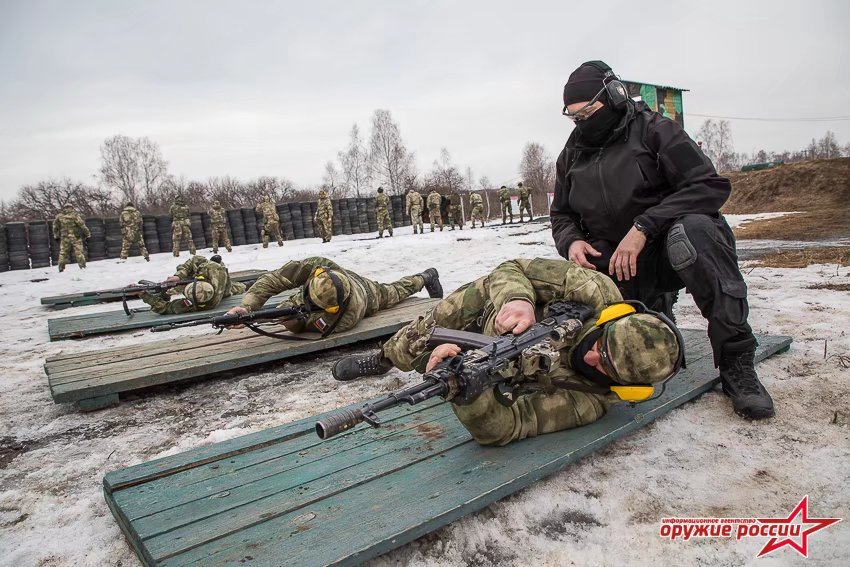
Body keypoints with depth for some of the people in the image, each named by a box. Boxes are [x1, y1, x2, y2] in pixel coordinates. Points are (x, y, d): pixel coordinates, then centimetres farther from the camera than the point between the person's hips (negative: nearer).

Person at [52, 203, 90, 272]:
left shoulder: (59, 215, 7)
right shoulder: (75, 215, -7)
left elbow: (55, 226, 15)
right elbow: (82, 225, -9)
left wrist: (56, 235, 25)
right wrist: (88, 234, -2)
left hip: (64, 238, 3)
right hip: (75, 237, -3)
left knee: (63, 253, 10)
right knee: (79, 252, -1)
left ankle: (61, 269, 11)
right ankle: (83, 267, -4)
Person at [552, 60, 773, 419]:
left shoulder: (653, 130, -6)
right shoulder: (572, 156, 9)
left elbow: (711, 185, -16)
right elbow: (561, 215, 18)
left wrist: (644, 226, -27)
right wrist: (571, 241, -7)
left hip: (667, 250, -4)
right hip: (617, 267, 5)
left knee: (691, 231, -39)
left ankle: (736, 363, -29)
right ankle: (655, 308, 26)